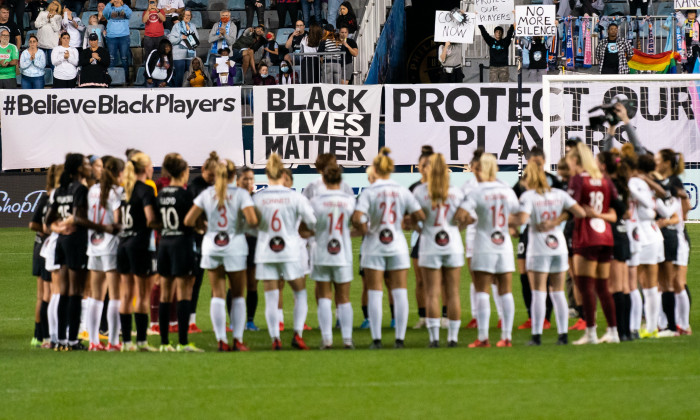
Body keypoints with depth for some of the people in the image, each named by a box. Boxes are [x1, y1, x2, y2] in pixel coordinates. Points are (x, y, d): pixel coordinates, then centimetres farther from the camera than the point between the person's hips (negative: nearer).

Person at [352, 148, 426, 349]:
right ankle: (400, 338, 4)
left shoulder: (369, 192, -9)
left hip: (374, 247, -2)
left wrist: (365, 231, -2)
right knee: (400, 293, 5)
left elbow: (357, 218, -20)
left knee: (375, 293, 3)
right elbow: (420, 216, -2)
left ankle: (376, 339, 1)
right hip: (398, 245, 2)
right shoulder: (403, 191, -1)